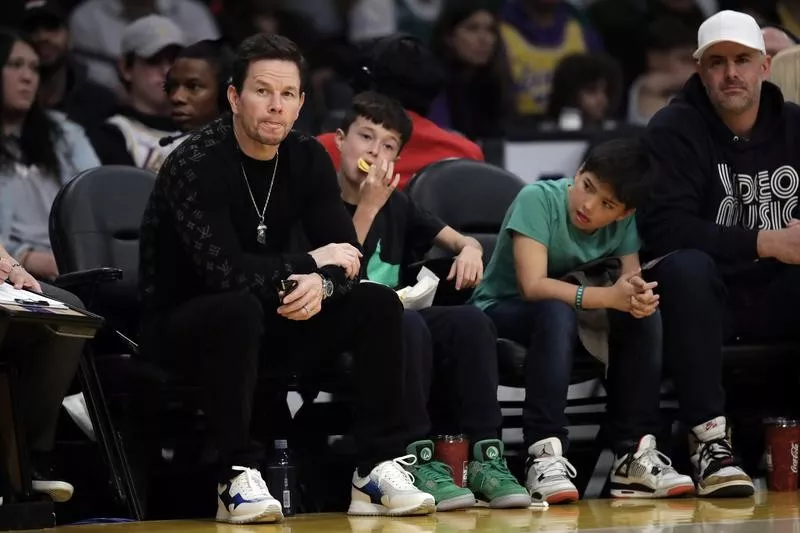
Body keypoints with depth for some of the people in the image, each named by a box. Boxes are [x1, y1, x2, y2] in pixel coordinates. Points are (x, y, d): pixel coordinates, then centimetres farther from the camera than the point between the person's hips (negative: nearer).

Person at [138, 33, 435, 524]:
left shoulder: (308, 159, -2)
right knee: (239, 309, -39)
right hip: (183, 327, -6)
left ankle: (380, 470, -13)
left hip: (271, 320, 6)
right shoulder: (195, 165, -22)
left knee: (379, 304, -12)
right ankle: (238, 479, -30)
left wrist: (322, 284, -28)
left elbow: (346, 256, -4)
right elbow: (224, 271, -32)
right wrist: (310, 263, -20)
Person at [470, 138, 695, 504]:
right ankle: (544, 456, -38)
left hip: (575, 319, 5)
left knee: (645, 317, -19)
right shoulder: (539, 200, -22)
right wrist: (610, 296, -39)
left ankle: (634, 454, -16)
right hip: (502, 311, -5)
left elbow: (632, 280, -13)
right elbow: (533, 285, -31)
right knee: (557, 313, -37)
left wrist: (640, 297, -38)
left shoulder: (623, 223, -5)